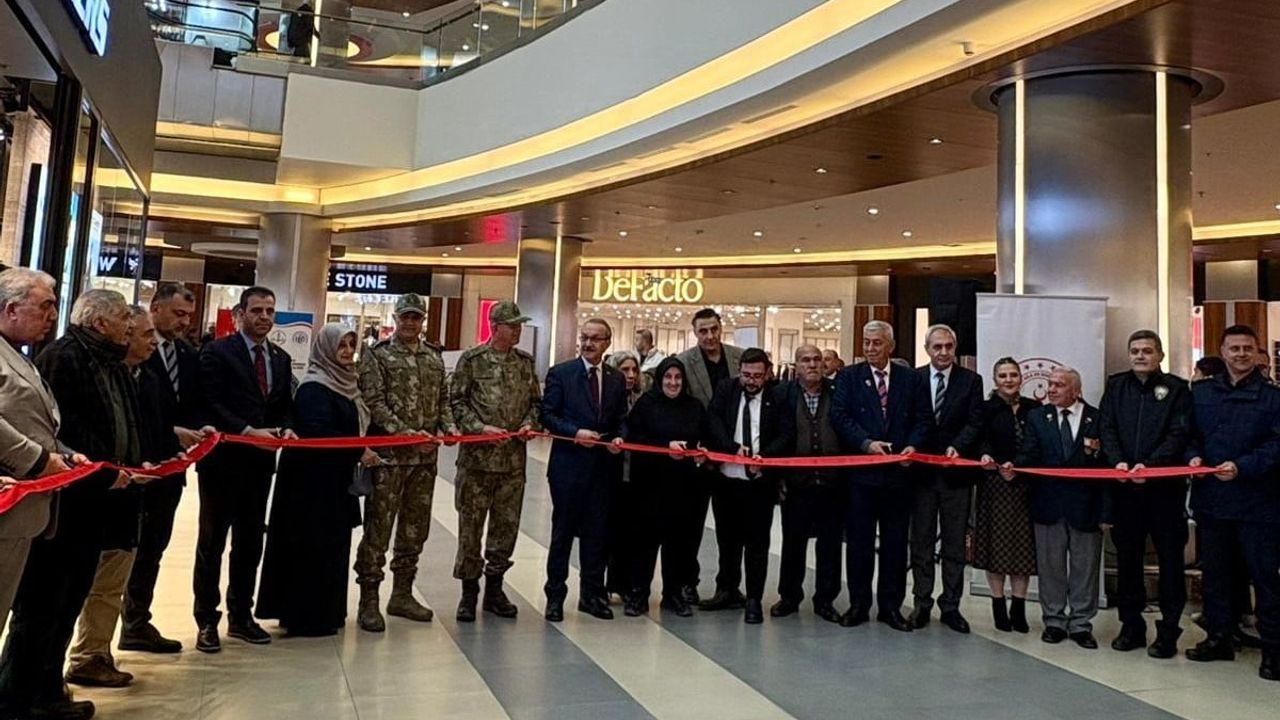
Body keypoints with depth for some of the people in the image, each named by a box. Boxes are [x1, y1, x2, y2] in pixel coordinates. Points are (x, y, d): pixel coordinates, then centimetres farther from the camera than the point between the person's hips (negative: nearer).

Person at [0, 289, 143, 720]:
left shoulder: (112, 366, 15)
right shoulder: (62, 358, -13)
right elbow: (57, 430, -21)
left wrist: (135, 467, 5)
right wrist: (102, 476, -17)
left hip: (93, 506, 9)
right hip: (62, 503, -9)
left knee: (68, 604, 15)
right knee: (40, 605, 0)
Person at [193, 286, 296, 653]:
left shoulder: (281, 359, 13)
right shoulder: (218, 352, -5)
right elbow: (212, 405, -13)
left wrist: (285, 429, -5)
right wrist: (249, 431, -21)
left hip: (260, 462, 6)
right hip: (224, 459, -5)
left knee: (250, 542, 13)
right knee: (212, 542, 5)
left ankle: (241, 616, 25)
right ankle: (207, 621, 15)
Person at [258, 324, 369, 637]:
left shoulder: (344, 383, 13)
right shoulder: (314, 387, -14)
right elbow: (317, 433, -23)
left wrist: (363, 451, 2)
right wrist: (358, 452, -19)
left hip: (337, 479, 9)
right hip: (314, 480, -9)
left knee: (333, 545, 13)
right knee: (314, 547, -2)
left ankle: (328, 611, 22)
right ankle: (307, 616, 8)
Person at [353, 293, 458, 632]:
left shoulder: (435, 356, 14)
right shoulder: (377, 355, -2)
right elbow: (374, 404, -10)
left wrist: (449, 426, -1)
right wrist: (407, 433, -18)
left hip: (426, 456, 6)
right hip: (389, 454, -5)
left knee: (415, 527, 13)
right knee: (378, 527, -2)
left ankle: (402, 594, 26)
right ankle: (368, 600, 8)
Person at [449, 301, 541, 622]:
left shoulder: (525, 362, 11)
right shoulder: (472, 360, -3)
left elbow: (535, 400, 17)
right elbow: (456, 401, -4)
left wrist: (529, 422, -1)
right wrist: (480, 427, -14)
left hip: (514, 459, 4)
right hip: (478, 457, -4)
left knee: (506, 526, 10)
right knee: (471, 526, 3)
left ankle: (494, 589, 24)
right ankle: (469, 592, 16)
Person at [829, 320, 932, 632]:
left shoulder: (912, 379, 8)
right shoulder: (849, 377, 4)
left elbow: (923, 418, 5)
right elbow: (840, 416, -6)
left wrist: (912, 446, -12)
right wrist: (867, 443, -17)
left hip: (899, 470, 1)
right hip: (860, 470, -1)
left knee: (895, 541, 8)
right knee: (859, 540, 5)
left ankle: (891, 605, 20)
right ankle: (858, 604, 16)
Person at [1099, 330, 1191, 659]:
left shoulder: (1176, 388, 1)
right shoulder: (1117, 385, 10)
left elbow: (1179, 434, -8)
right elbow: (1107, 429, 3)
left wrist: (1149, 464, -20)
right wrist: (1118, 461, -14)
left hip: (1165, 486, -3)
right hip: (1124, 486, 3)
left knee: (1170, 558, 3)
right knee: (1127, 557, 9)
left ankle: (1168, 631, 12)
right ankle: (1131, 626, 20)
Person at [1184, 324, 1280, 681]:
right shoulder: (1201, 392, 10)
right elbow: (1190, 434, 12)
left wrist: (1242, 467, -21)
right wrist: (1193, 457, -7)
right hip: (1210, 498, 4)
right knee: (1213, 571, 13)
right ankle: (1219, 637, 25)